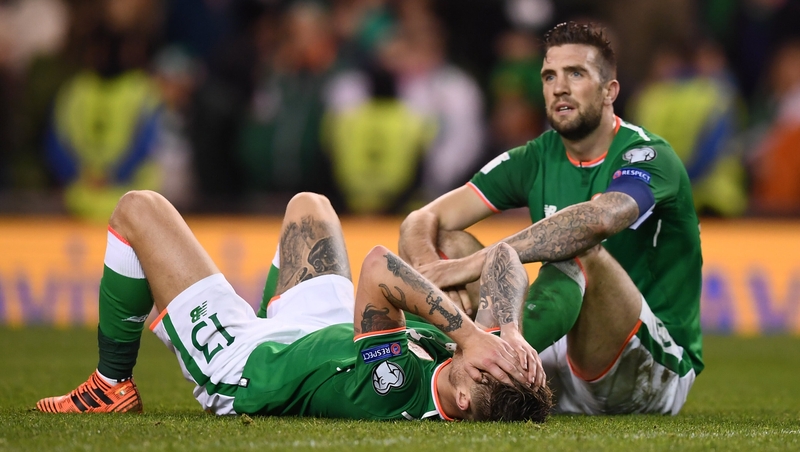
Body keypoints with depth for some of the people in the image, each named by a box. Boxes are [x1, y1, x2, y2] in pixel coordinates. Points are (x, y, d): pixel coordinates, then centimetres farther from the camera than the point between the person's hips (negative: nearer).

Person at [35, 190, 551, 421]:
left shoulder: (390, 392, -48)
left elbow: (379, 265, -50)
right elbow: (506, 259, -24)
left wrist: (471, 332, -51)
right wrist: (510, 328, -41)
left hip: (239, 362, -7)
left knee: (138, 209, 3)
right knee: (308, 204, 27)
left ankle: (113, 385, 20)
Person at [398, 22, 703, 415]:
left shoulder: (647, 157, -12)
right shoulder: (535, 161, 7)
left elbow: (599, 218, -36)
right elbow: (424, 220, -1)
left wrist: (478, 262, -40)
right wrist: (432, 267, -27)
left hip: (660, 366, -6)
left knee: (582, 252, -34)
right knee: (445, 244, -5)